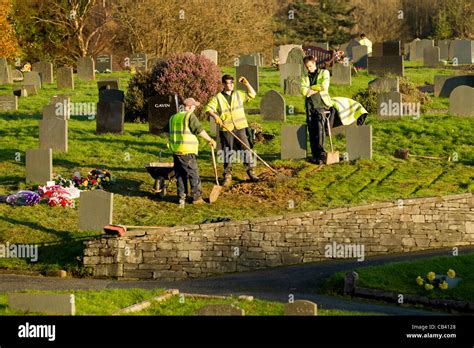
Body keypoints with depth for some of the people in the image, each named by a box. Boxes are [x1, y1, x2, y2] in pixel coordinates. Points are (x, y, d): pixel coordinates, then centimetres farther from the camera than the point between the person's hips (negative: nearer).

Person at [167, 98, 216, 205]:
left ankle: (181, 197, 13)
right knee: (193, 174, 1)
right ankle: (196, 197, 2)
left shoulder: (173, 117, 14)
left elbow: (167, 131, 22)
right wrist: (210, 140, -7)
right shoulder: (190, 116, -9)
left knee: (180, 175, 13)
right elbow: (199, 130, -15)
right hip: (187, 152, -7)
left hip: (175, 151, 7)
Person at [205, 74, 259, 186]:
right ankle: (227, 176, 9)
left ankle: (251, 172, 4)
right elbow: (208, 108, -5)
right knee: (227, 153, 2)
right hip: (226, 129, -2)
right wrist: (215, 116, -21)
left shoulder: (238, 95, 12)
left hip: (240, 128, 2)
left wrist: (246, 84, 4)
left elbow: (252, 94, 16)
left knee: (246, 149, -3)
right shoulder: (217, 98, 2)